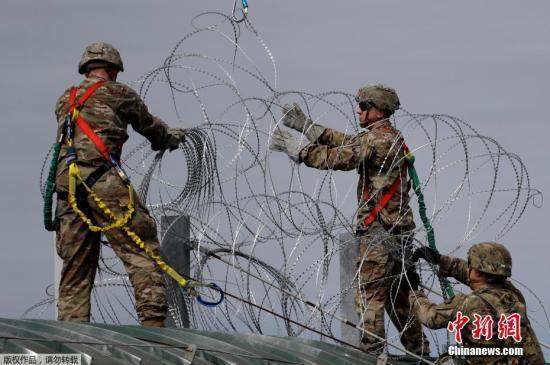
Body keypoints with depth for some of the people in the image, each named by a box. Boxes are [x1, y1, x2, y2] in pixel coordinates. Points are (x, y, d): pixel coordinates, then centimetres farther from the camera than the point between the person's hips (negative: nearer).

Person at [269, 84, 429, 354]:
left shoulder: (379, 139, -14)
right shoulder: (389, 139, 17)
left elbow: (340, 158, -19)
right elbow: (346, 142, 18)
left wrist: (298, 149, -11)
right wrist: (305, 126, 14)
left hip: (380, 232, -10)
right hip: (399, 232, 10)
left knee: (369, 297, -9)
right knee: (398, 297, 16)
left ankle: (371, 355, -12)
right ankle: (420, 353, 20)